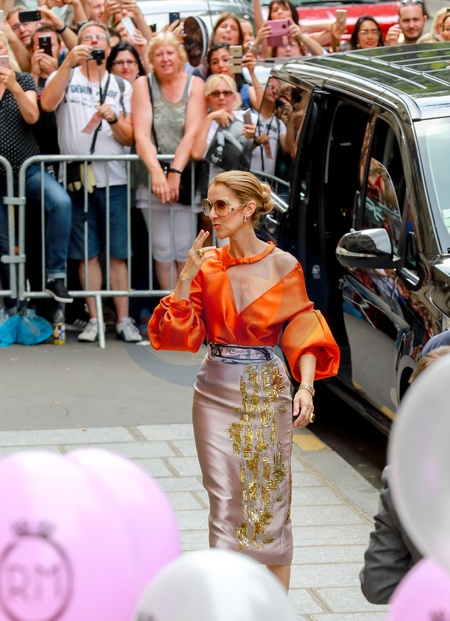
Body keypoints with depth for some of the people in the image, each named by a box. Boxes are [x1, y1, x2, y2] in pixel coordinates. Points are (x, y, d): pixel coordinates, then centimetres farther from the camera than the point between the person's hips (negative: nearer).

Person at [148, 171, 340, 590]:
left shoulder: (282, 266, -5)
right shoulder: (207, 265, 1)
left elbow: (303, 334, -2)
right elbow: (183, 333, -2)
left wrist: (305, 386, -16)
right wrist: (185, 278, -13)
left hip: (266, 393, -2)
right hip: (217, 392, 2)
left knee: (270, 501, 2)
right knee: (225, 502, 2)